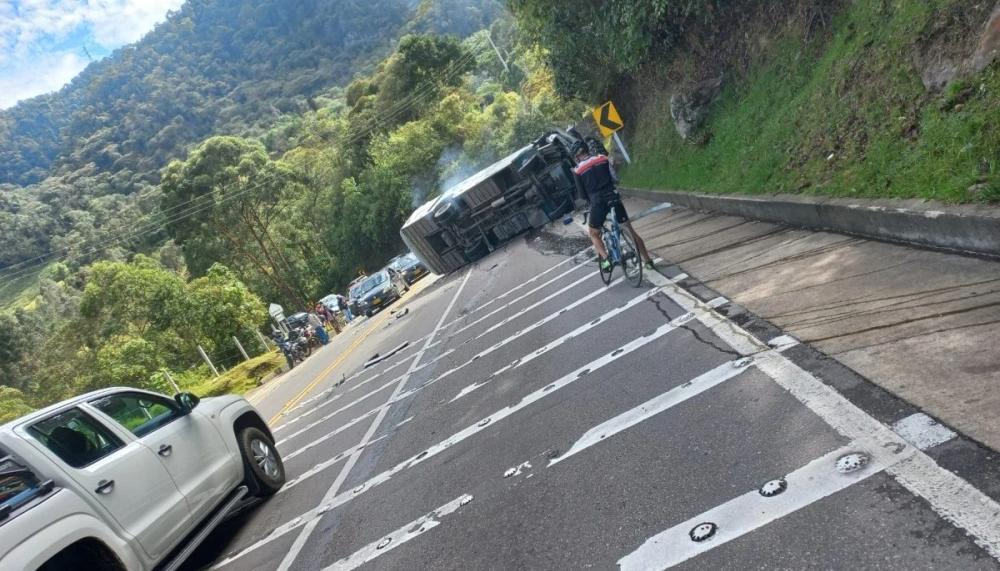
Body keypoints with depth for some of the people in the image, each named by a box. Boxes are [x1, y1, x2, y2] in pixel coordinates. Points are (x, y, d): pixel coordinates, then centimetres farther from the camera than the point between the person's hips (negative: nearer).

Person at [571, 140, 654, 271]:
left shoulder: (578, 171, 1)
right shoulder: (603, 159, 7)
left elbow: (582, 194, 5)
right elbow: (615, 179, 7)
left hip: (597, 203, -3)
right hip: (613, 198, 3)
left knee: (594, 234, 19)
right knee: (630, 230, 13)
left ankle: (605, 259, -4)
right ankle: (648, 261, 15)